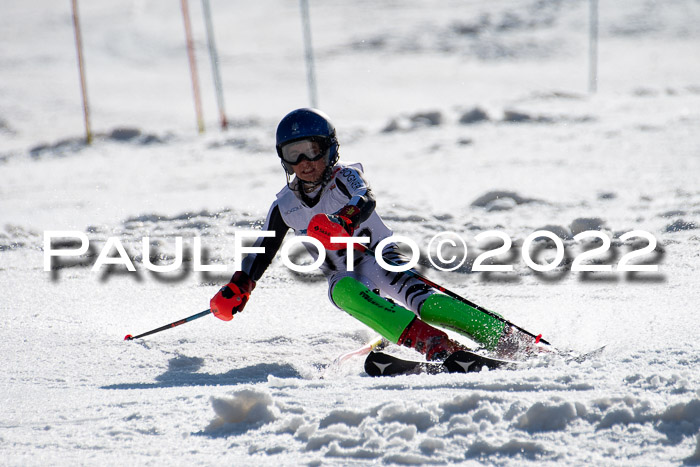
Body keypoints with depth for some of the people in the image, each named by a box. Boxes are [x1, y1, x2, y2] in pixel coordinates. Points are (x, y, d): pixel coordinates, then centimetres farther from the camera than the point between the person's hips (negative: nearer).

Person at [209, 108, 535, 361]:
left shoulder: (346, 177, -5)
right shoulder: (285, 207, 8)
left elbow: (365, 200, -27)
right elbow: (262, 252, 18)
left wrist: (342, 221, -48)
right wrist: (236, 290, 8)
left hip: (378, 257, -2)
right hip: (343, 275, 2)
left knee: (415, 296, -33)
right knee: (345, 291, -35)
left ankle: (499, 336, -36)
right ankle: (430, 343, -51)